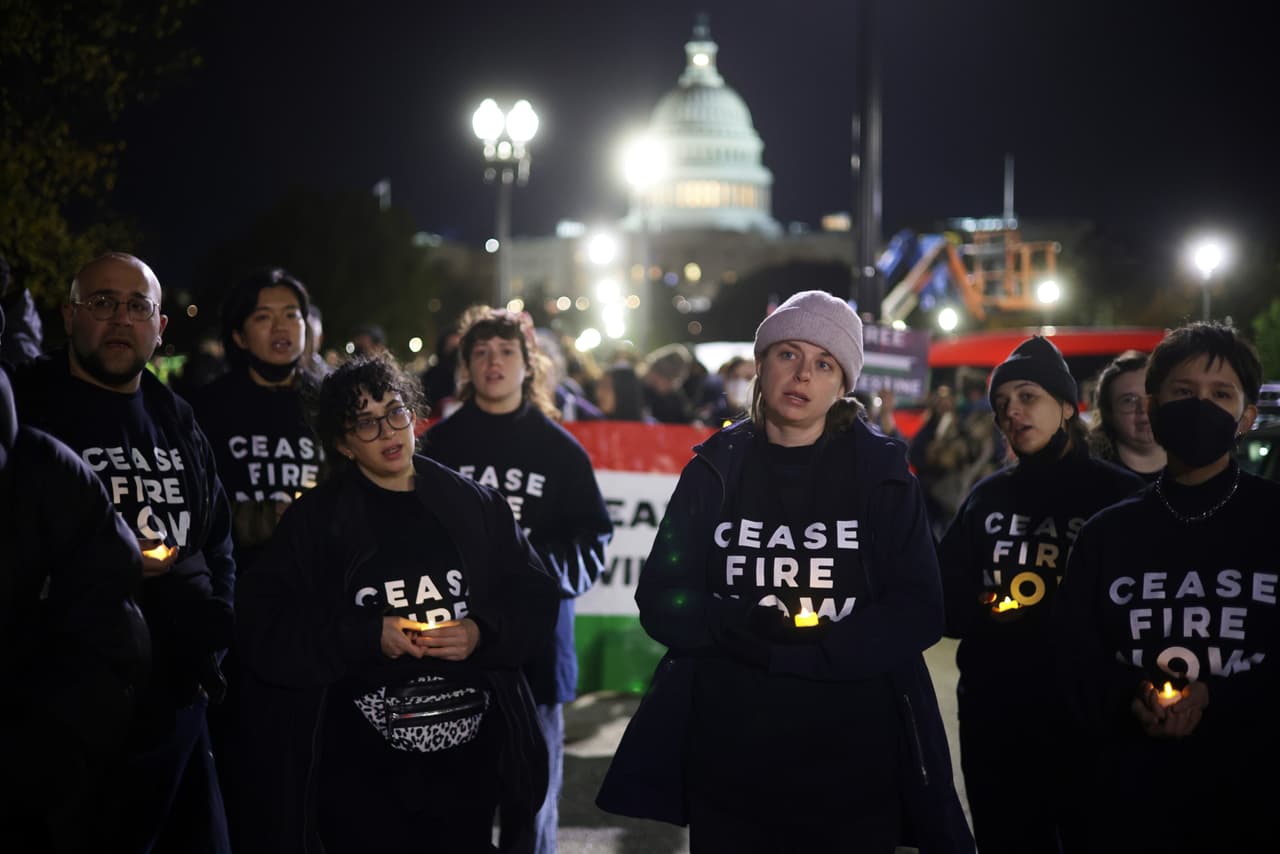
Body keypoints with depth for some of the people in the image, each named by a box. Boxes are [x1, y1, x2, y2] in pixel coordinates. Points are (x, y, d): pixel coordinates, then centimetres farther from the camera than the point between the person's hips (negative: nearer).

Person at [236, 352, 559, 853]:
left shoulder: (474, 506, 8)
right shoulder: (316, 521, 1)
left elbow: (536, 601, 9)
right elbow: (263, 633, -5)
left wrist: (481, 634, -10)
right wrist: (366, 637, -15)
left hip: (468, 760, 2)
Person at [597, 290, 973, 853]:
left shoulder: (881, 472, -1)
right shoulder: (715, 470, 3)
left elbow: (919, 612, -6)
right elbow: (661, 601, 0)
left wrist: (802, 650, -19)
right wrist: (738, 627, -21)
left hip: (854, 755, -1)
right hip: (728, 753, 1)